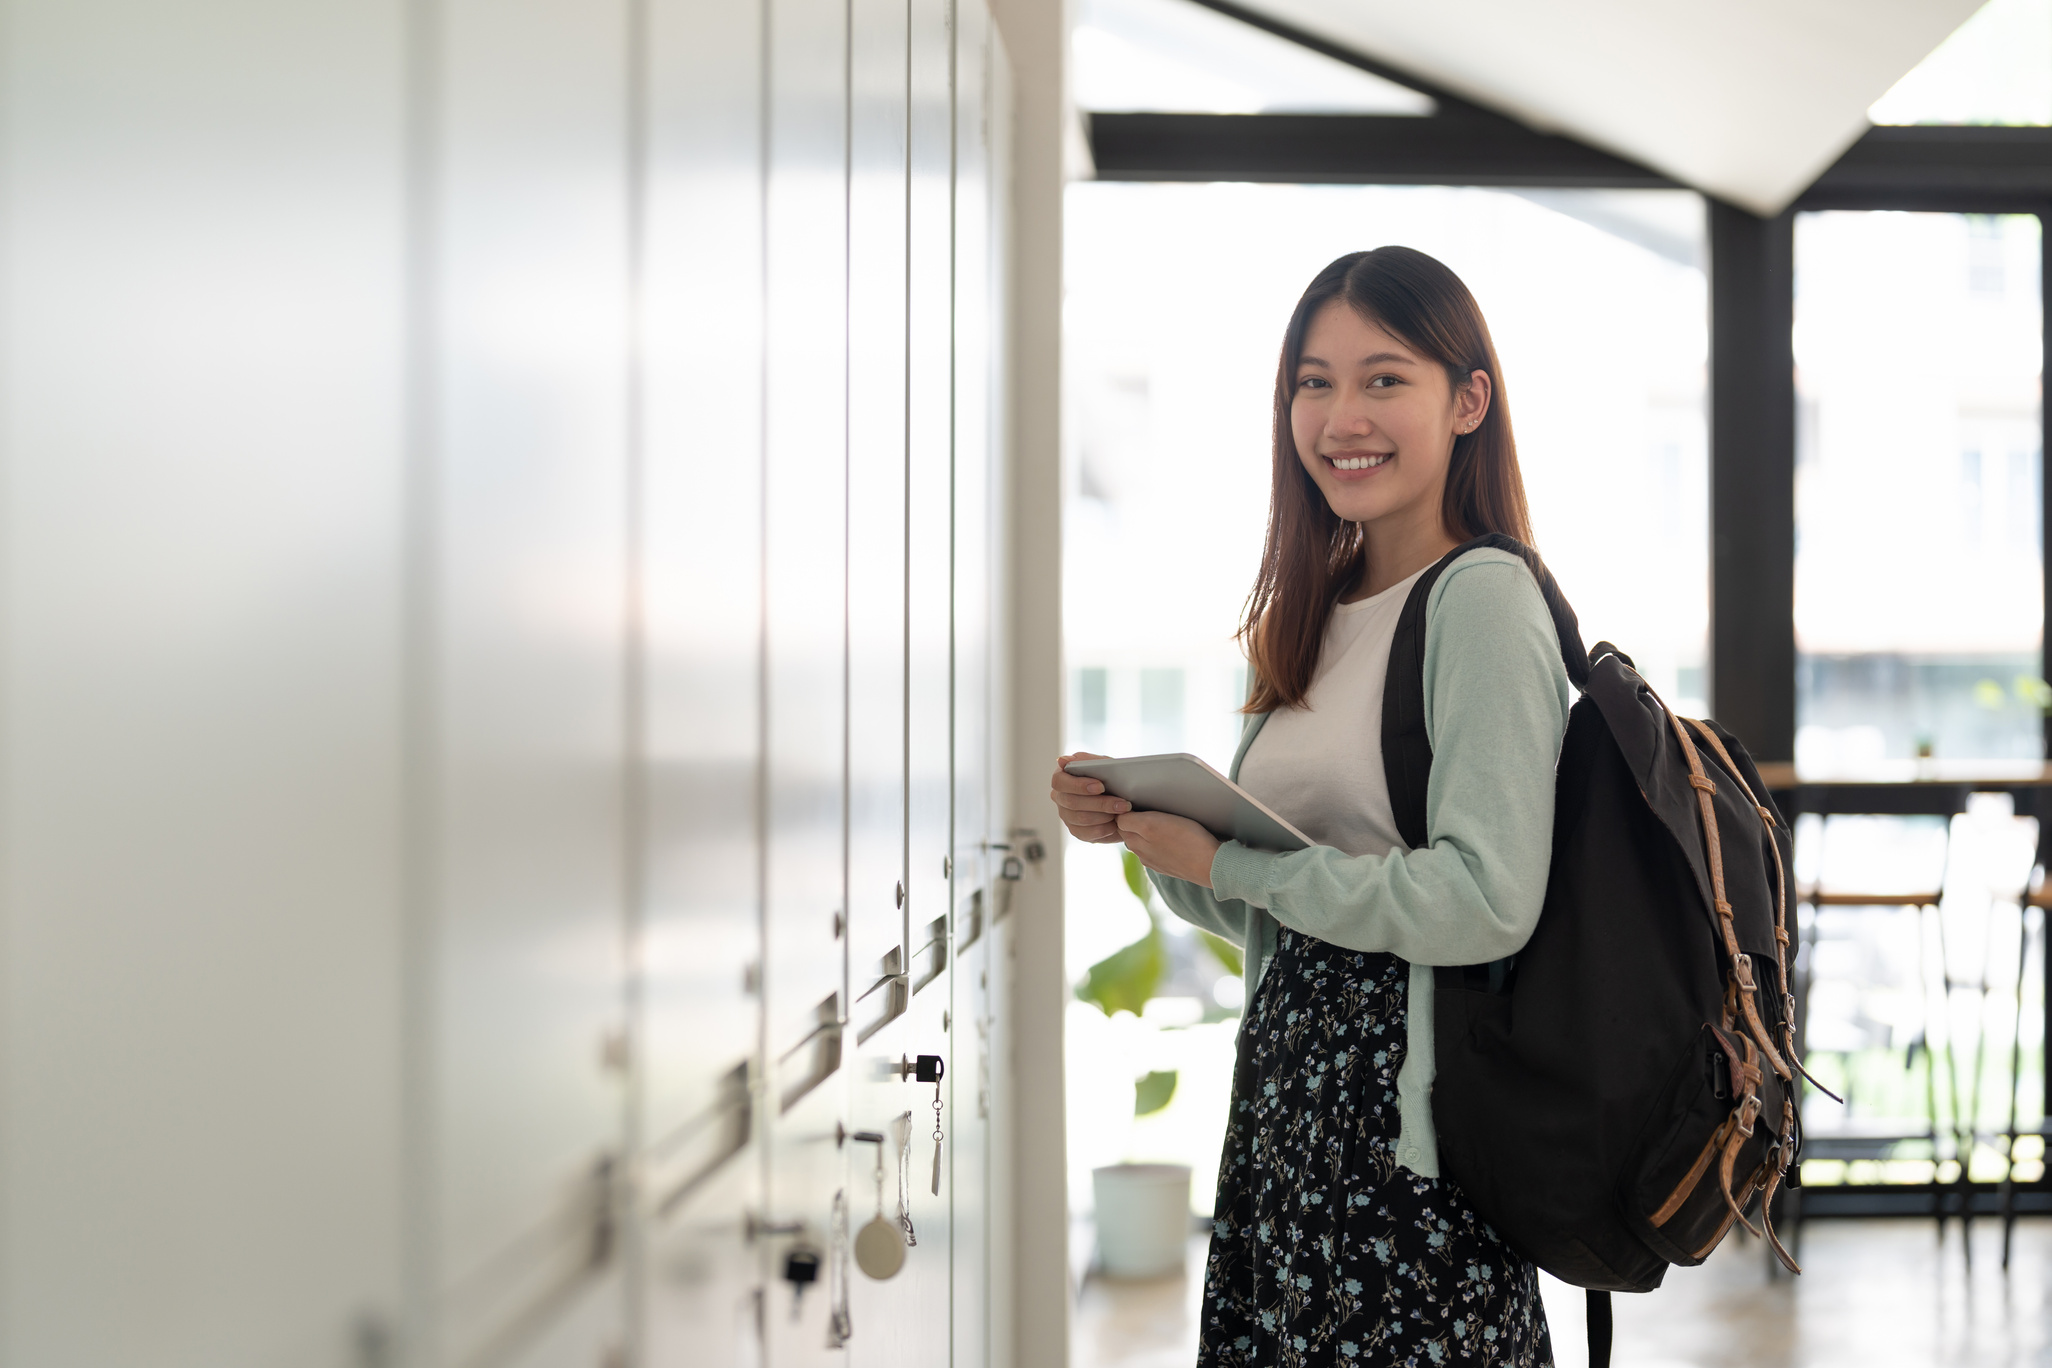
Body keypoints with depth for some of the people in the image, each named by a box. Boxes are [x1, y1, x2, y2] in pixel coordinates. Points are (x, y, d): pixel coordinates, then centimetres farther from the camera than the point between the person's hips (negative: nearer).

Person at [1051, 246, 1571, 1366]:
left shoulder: (1483, 596, -11)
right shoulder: (1317, 613, 12)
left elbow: (1488, 902, -21)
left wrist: (1223, 860, -15)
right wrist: (1141, 825, 0)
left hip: (1409, 1114, -7)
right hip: (1284, 1103, 7)